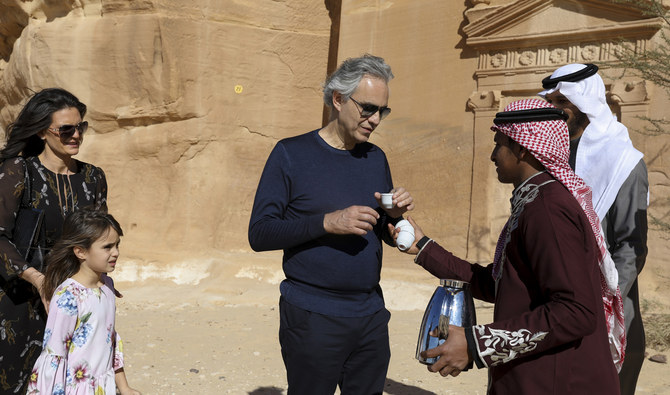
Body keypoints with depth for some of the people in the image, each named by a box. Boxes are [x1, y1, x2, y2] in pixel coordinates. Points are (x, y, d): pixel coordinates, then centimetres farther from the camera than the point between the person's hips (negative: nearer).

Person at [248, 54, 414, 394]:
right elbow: (259, 233, -11)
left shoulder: (376, 158, 10)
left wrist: (395, 215, -5)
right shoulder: (292, 153, -5)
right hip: (311, 316, -5)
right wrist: (327, 222, -23)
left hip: (370, 316, 5)